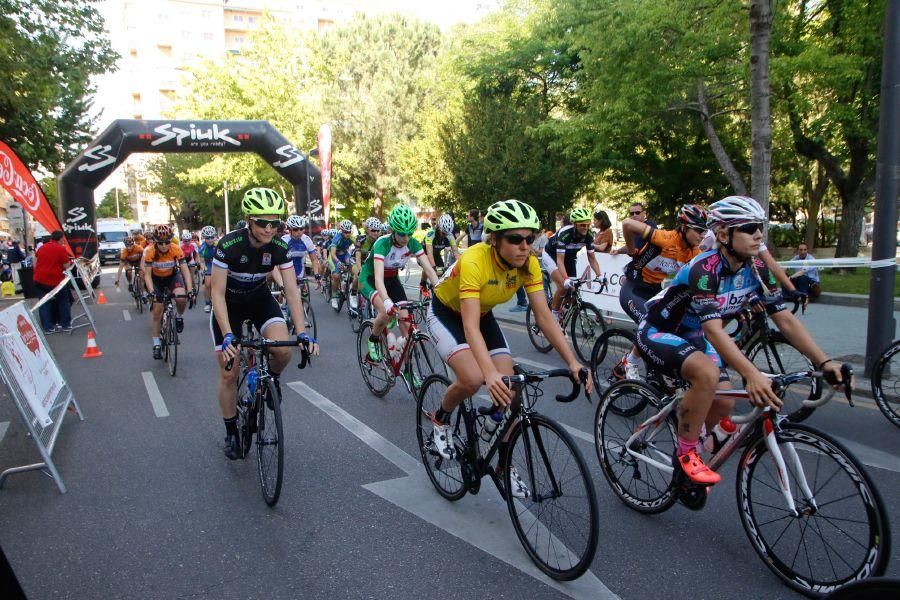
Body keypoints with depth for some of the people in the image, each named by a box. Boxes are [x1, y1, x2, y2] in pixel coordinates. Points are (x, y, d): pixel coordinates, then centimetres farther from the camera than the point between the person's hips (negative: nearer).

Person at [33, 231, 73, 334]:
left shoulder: (41, 248, 11)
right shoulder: (61, 249, -8)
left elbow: (36, 262, 22)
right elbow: (66, 266, -9)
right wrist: (69, 261, 11)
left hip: (40, 279, 5)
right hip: (55, 280, -5)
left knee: (44, 303, 9)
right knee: (63, 302, 11)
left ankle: (48, 327, 9)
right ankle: (65, 324, 14)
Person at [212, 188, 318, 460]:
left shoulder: (279, 247, -21)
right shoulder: (228, 245, -30)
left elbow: (292, 292, -22)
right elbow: (218, 293, -29)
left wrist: (302, 332, -33)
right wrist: (228, 336, -40)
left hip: (260, 299, 2)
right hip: (229, 304, -2)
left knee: (283, 350, -25)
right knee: (229, 374, -4)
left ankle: (271, 378, 10)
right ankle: (231, 433, 17)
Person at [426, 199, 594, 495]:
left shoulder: (529, 264, -21)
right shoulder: (474, 261, -37)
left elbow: (545, 317, -20)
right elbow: (470, 326, -44)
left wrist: (573, 362, -31)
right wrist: (490, 373, -57)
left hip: (483, 314, 5)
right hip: (446, 312, -5)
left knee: (508, 390, -9)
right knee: (473, 379, -29)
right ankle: (440, 419, 4)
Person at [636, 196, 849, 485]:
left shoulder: (756, 269, -8)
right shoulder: (704, 269, -32)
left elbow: (786, 320, -8)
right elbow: (714, 330, -40)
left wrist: (824, 362, -18)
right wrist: (752, 374, -50)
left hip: (692, 336, 8)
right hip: (658, 333, -8)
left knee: (724, 403, -2)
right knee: (707, 374, -33)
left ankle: (690, 446, 27)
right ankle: (686, 453, -14)